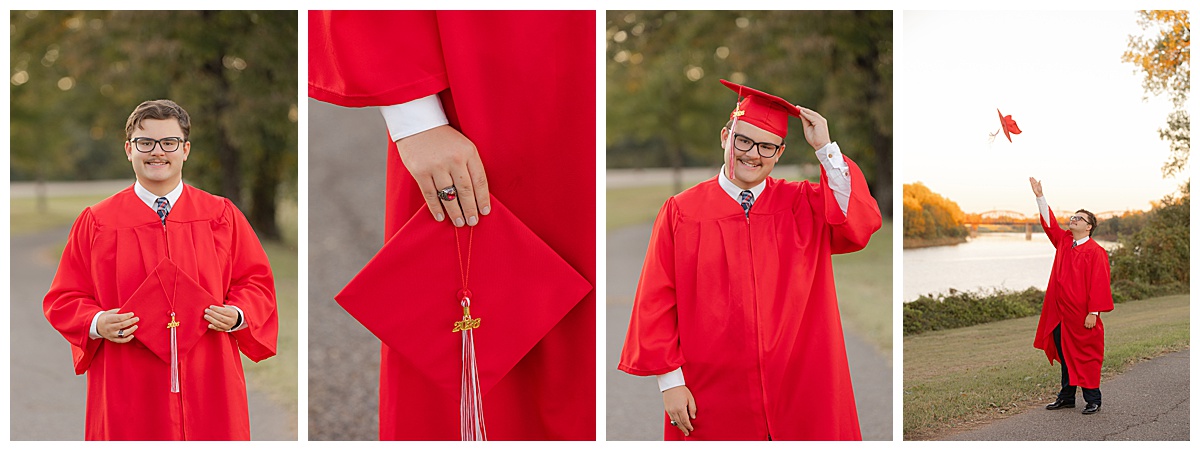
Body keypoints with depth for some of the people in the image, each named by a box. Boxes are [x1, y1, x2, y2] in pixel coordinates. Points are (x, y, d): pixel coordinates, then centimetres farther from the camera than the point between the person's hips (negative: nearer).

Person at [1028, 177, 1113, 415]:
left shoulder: (1095, 252, -9)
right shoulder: (1064, 241, 10)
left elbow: (1098, 283, -13)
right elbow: (1049, 223, 13)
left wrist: (1093, 313, -17)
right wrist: (1040, 197, 5)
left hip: (1082, 316, -7)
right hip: (1060, 314, 7)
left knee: (1085, 357, 0)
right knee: (1065, 357, 13)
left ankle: (1092, 400, 9)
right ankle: (1067, 397, 22)